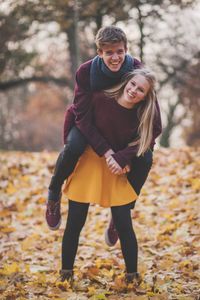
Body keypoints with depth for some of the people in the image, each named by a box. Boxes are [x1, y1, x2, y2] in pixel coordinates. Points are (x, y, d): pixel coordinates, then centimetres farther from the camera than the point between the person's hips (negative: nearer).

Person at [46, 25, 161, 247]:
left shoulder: (136, 71, -25)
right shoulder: (86, 72, -27)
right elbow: (83, 116, -26)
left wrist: (124, 156, -35)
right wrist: (107, 152, -38)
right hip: (88, 125, -2)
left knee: (145, 158, -25)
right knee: (73, 147, -36)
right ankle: (54, 194, -6)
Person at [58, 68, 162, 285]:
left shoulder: (145, 116, -15)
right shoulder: (101, 99, -19)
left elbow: (145, 143, -4)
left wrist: (121, 157, -17)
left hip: (117, 169, 1)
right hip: (88, 162, -1)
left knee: (123, 225, -2)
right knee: (74, 224, 3)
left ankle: (132, 275, 14)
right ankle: (66, 273, 19)